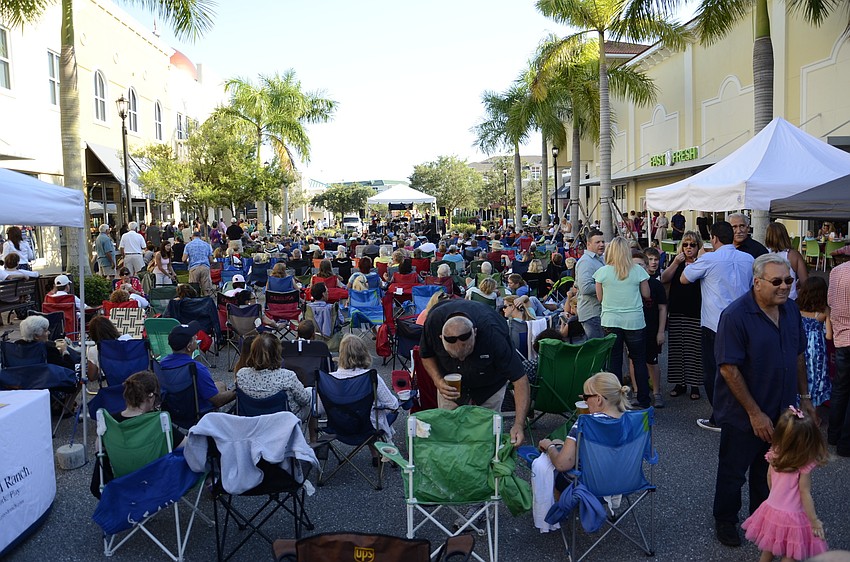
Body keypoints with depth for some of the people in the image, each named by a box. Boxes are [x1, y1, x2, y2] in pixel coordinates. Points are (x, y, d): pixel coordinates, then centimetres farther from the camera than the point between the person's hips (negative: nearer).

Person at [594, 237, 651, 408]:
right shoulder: (638, 271, -5)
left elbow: (600, 297, 4)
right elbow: (646, 294, 5)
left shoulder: (602, 272, -5)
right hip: (634, 321, 0)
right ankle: (644, 400, 16)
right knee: (639, 361, 11)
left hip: (610, 321, 0)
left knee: (614, 361, 7)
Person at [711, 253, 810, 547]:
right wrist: (755, 414, -21)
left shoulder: (791, 309, -1)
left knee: (768, 472, 22)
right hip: (743, 415, -6)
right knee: (733, 473, 12)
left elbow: (798, 355, 12)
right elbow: (729, 369, -23)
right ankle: (725, 522, 32)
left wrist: (804, 396, 12)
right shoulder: (735, 315, -23)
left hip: (781, 411, 6)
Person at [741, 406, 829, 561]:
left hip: (772, 510, 5)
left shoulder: (774, 454, -7)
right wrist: (815, 522, -9)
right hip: (793, 517, -5)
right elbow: (805, 495, -19)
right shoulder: (805, 465, -24)